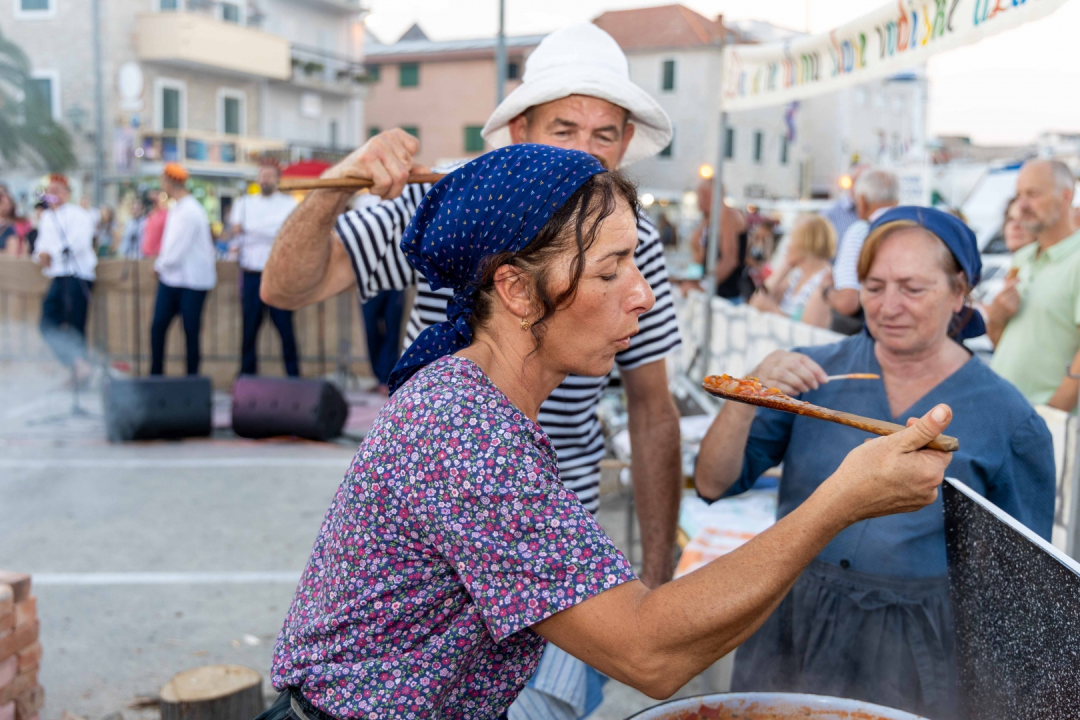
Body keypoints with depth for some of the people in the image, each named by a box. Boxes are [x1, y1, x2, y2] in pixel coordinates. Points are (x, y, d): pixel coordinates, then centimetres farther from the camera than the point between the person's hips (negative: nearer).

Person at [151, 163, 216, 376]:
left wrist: (160, 265, -3)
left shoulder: (190, 211, -18)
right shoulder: (177, 208, 10)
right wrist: (161, 264, 4)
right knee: (158, 327, 6)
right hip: (171, 278, 8)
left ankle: (192, 377, 11)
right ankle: (155, 374, 15)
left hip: (192, 281, -8)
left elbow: (177, 253, -19)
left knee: (191, 331, 1)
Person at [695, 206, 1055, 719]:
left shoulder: (1009, 419, -5)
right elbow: (713, 485, -4)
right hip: (791, 633, 2)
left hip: (918, 657, -1)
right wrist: (748, 401, -20)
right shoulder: (814, 374, -2)